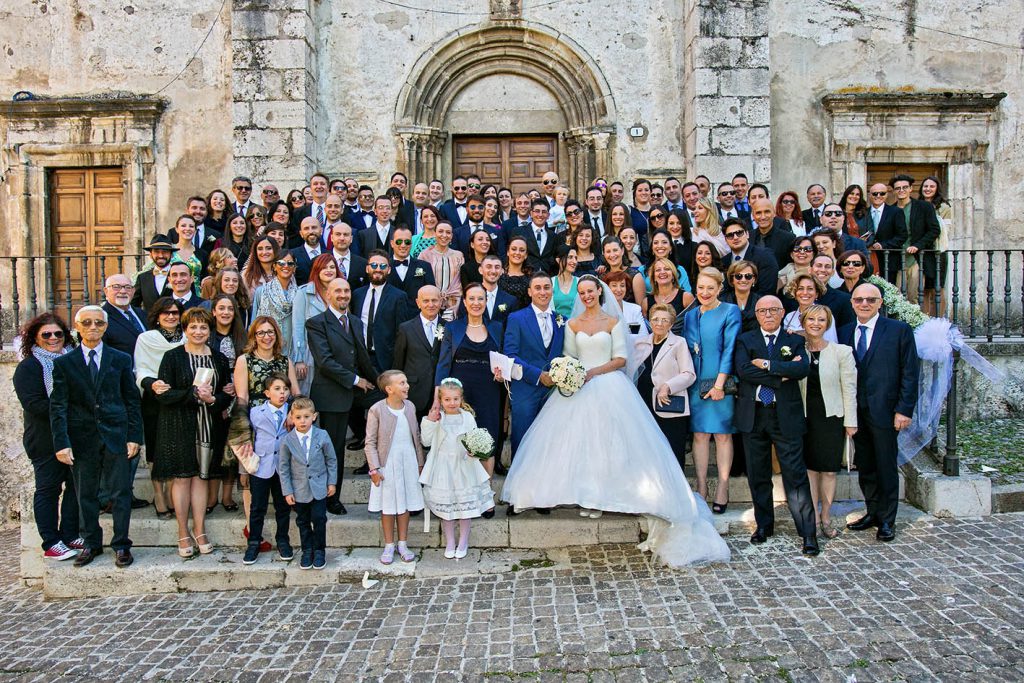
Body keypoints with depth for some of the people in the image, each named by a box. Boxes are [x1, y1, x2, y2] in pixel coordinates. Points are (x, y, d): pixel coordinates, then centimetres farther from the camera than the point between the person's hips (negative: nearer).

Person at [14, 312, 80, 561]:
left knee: (77, 487, 9)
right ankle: (51, 543, 11)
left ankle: (70, 536, 20)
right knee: (48, 489, 4)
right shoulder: (28, 367, -6)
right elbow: (34, 404, -16)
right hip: (46, 441, -5)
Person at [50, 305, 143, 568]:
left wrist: (134, 436, -1)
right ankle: (91, 543, 26)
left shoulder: (121, 359, 5)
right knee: (86, 495, 11)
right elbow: (57, 406, 0)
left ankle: (121, 545, 14)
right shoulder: (64, 363, 4)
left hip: (116, 436, 0)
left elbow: (132, 400, 5)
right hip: (81, 438, 1)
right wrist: (61, 443, -9)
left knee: (121, 493, 3)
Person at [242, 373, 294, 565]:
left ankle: (282, 542, 25)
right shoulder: (255, 412, -1)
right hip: (261, 467, -1)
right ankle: (253, 543, 18)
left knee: (283, 507, 11)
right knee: (257, 508, 6)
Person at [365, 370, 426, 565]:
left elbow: (416, 437, 8)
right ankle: (389, 546, 21)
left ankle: (403, 544, 25)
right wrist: (374, 468, -12)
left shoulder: (410, 407, 0)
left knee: (405, 504, 12)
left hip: (408, 463, 4)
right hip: (387, 464, -4)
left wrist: (420, 463, 10)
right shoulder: (376, 410, -13)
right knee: (388, 507, 7)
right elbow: (370, 442, -9)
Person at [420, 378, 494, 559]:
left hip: (464, 468, 0)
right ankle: (449, 543, 25)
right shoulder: (436, 418, -2)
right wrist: (430, 421, -12)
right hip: (443, 468, 0)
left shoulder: (467, 417, -3)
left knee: (465, 506, 7)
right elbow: (426, 441, -3)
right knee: (445, 508, 8)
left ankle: (463, 543, 24)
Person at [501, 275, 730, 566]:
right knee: (580, 438, -2)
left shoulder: (613, 321, 3)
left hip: (608, 387, -3)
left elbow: (620, 359, -2)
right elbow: (568, 358, 9)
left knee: (604, 438, -7)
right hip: (579, 388, 3)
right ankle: (587, 496, 5)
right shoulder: (572, 324, 11)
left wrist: (593, 372, -14)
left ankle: (600, 497, 1)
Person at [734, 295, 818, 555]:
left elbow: (803, 368, -13)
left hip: (786, 415, -1)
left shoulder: (794, 341, 7)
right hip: (753, 415, 2)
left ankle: (808, 534, 2)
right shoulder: (745, 340, 7)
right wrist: (781, 374, -14)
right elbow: (743, 370, -11)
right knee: (757, 474, 10)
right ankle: (764, 525, 24)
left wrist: (768, 364, -15)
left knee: (795, 474, -3)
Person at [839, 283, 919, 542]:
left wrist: (904, 409, -10)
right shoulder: (845, 332, 9)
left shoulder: (899, 330, -4)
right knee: (864, 467, 12)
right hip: (856, 411, 4)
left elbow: (910, 372, -6)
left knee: (886, 467, 5)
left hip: (884, 411, -4)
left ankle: (886, 520, 17)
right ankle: (873, 513, 26)